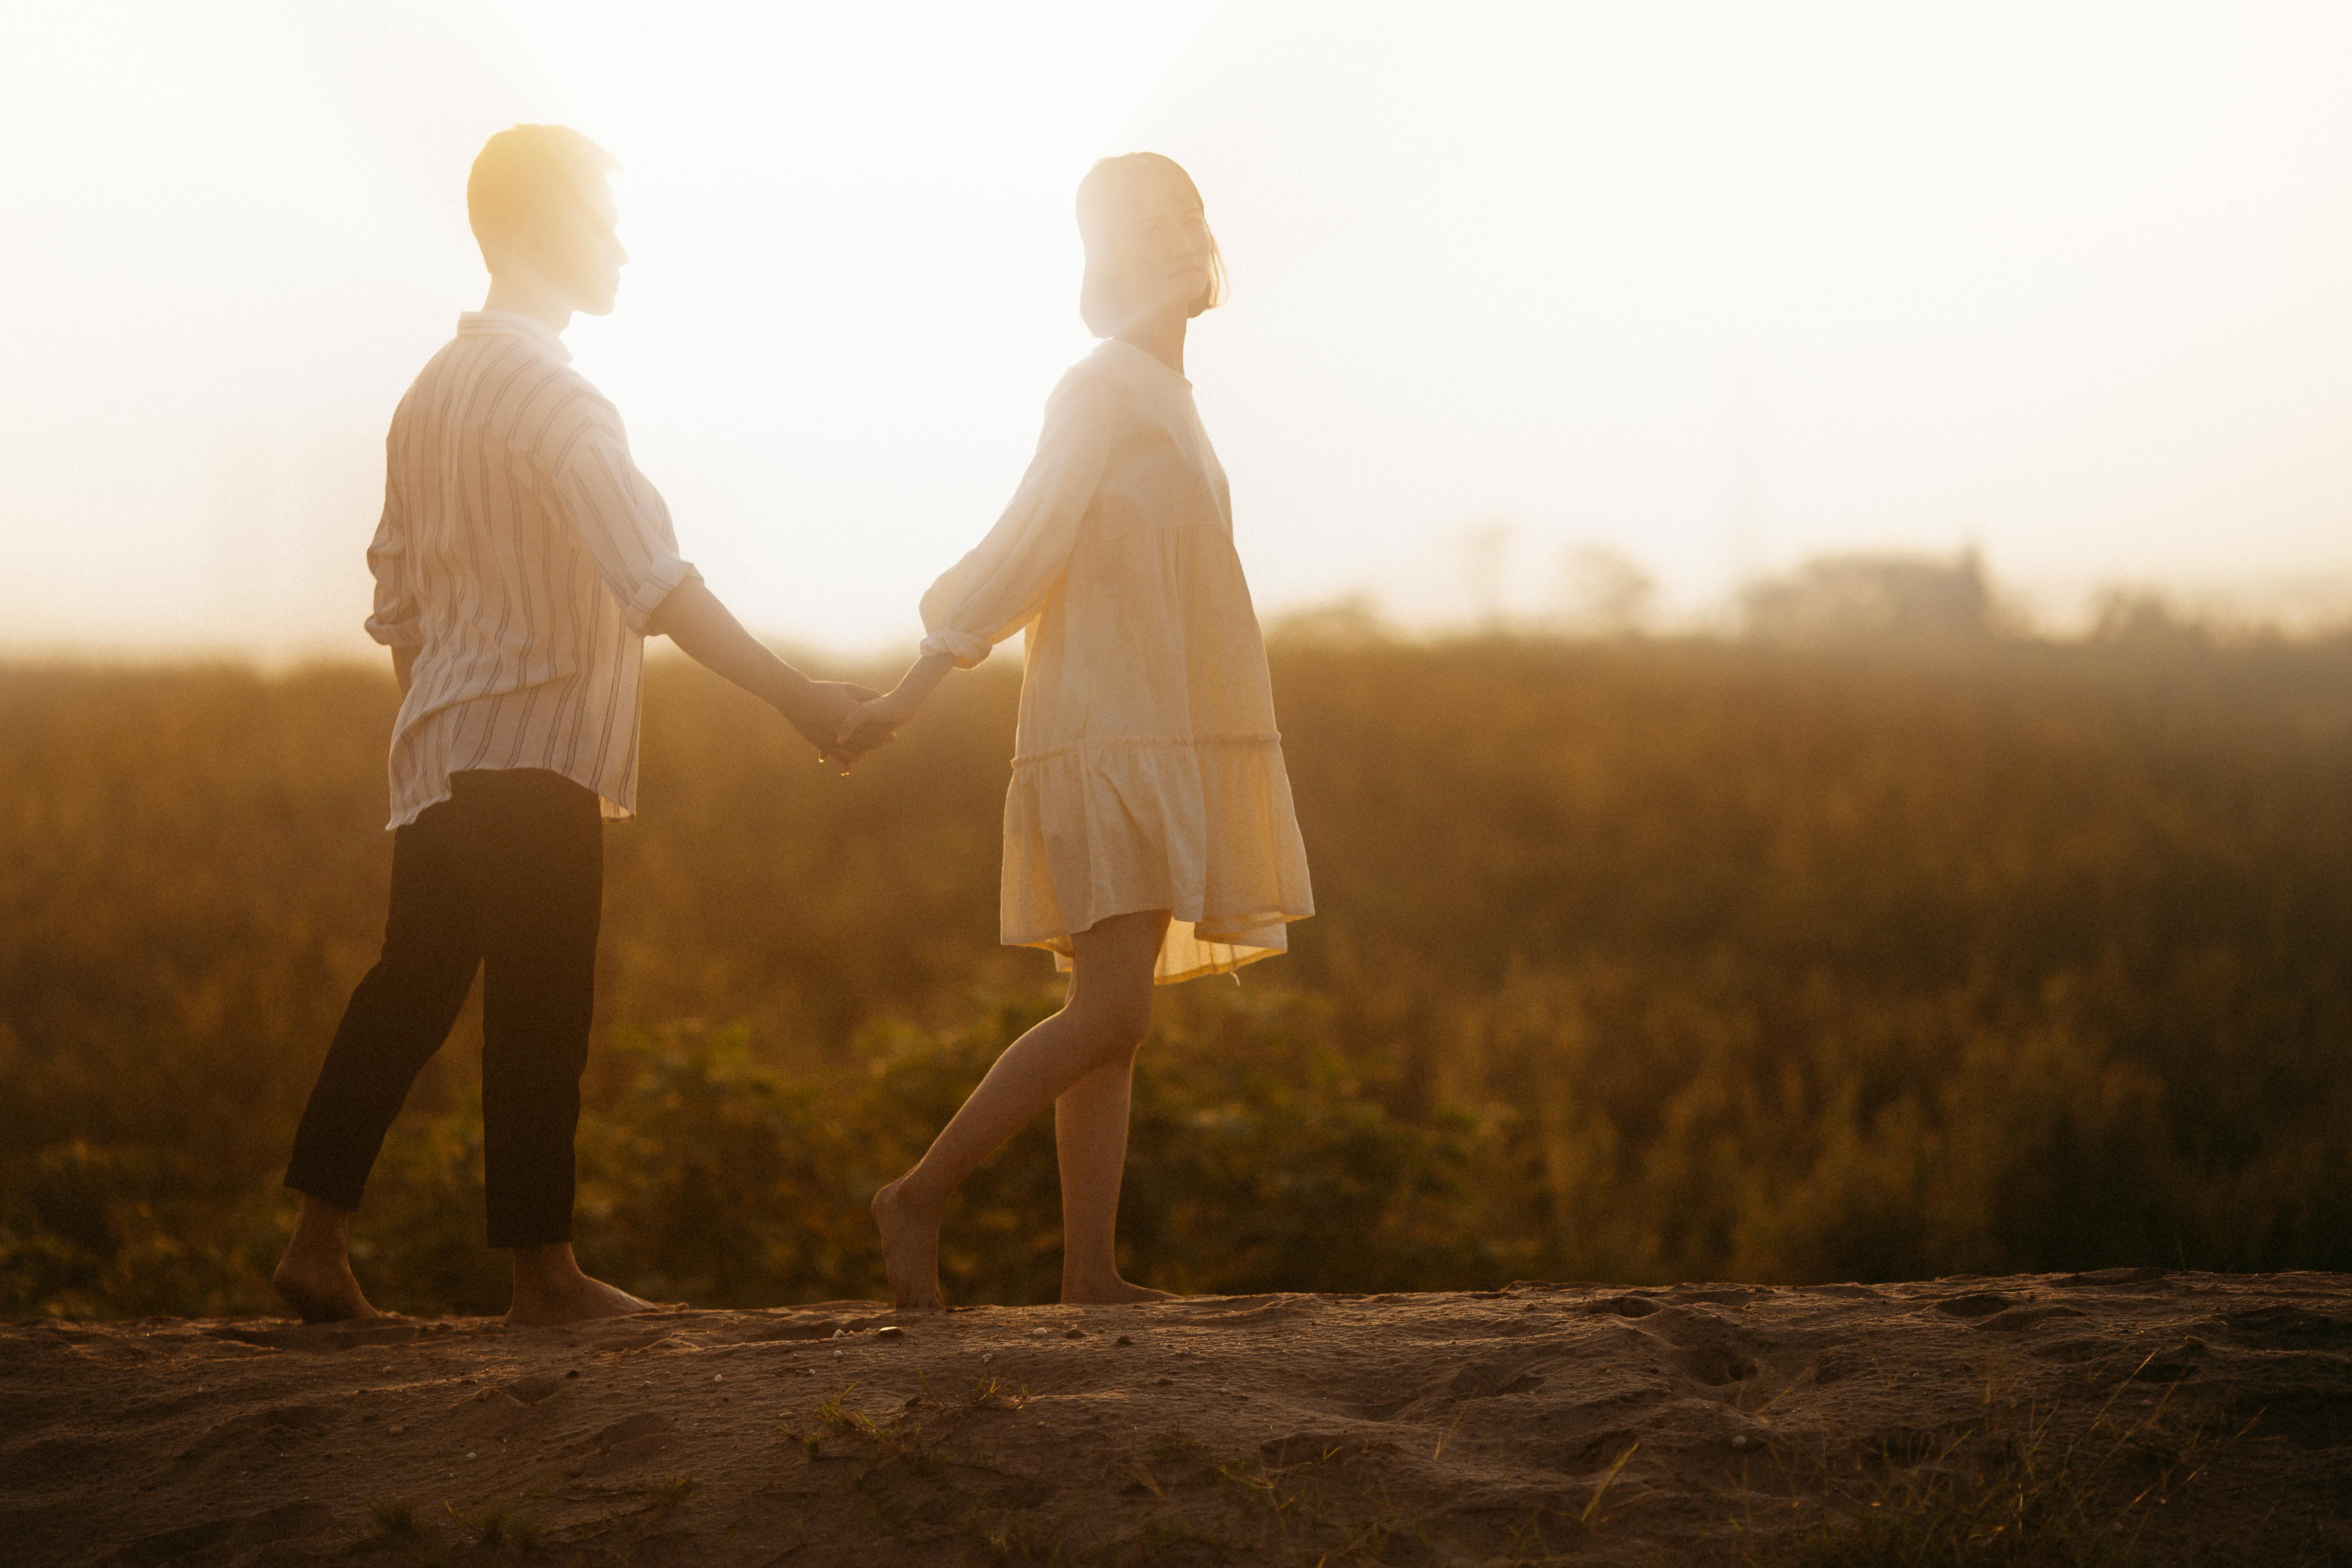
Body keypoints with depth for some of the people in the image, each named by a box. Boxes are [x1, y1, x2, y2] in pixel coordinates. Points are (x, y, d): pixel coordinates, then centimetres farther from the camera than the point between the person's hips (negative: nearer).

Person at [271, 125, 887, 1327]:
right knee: (538, 1011, -3)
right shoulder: (548, 391, -14)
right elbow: (655, 580, -25)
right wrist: (792, 696, -28)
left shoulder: (434, 389, 15)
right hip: (530, 746, -9)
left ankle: (318, 1244, 11)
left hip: (437, 752, 9)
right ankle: (541, 1272, 1)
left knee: (411, 987, 11)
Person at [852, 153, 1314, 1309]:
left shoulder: (1161, 399, 18)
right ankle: (919, 1197, -7)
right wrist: (914, 691, -17)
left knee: (1112, 1018, 4)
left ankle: (1091, 1268, 2)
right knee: (1109, 1013, -15)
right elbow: (1023, 550, -14)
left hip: (1158, 747, 9)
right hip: (1107, 743, -9)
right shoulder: (1100, 390, -9)